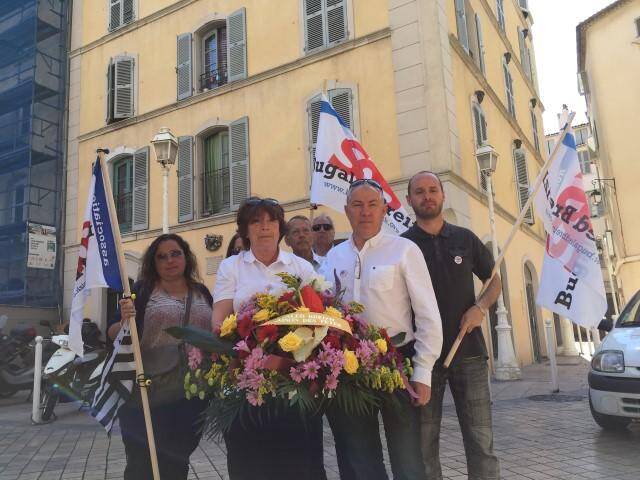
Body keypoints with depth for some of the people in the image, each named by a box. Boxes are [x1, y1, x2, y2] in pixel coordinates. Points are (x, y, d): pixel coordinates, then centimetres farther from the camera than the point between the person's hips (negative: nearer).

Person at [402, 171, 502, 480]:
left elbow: (494, 280, 16)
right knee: (425, 442, 7)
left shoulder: (465, 239, 8)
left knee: (481, 439, 4)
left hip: (469, 353, 1)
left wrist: (481, 307, -4)